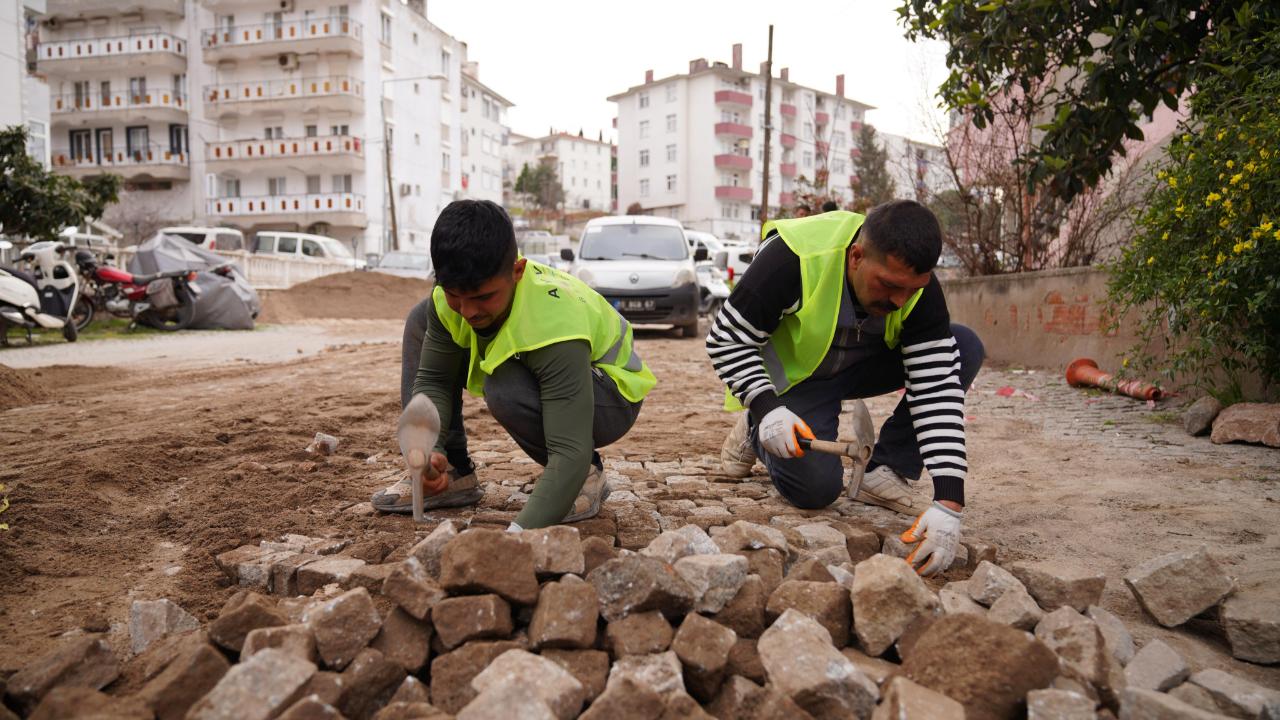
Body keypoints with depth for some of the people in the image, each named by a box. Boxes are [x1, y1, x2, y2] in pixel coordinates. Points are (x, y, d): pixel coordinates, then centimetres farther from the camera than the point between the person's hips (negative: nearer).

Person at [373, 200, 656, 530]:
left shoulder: (555, 327, -40)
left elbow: (570, 452, -43)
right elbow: (431, 381, -13)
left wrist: (521, 531, -56)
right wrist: (430, 452, -33)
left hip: (611, 395, -7)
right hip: (534, 371, 7)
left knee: (506, 390, -38)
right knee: (421, 322, -3)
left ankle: (588, 474, -9)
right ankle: (452, 473, 1)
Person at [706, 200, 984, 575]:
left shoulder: (916, 285, -21)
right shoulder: (790, 259, -34)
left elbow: (937, 387, -25)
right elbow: (726, 338, -23)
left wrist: (948, 504, -32)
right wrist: (767, 408, -37)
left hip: (862, 365, 5)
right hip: (792, 375, -4)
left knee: (966, 347, -17)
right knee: (817, 486, -26)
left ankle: (882, 474, -11)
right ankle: (757, 431, 7)